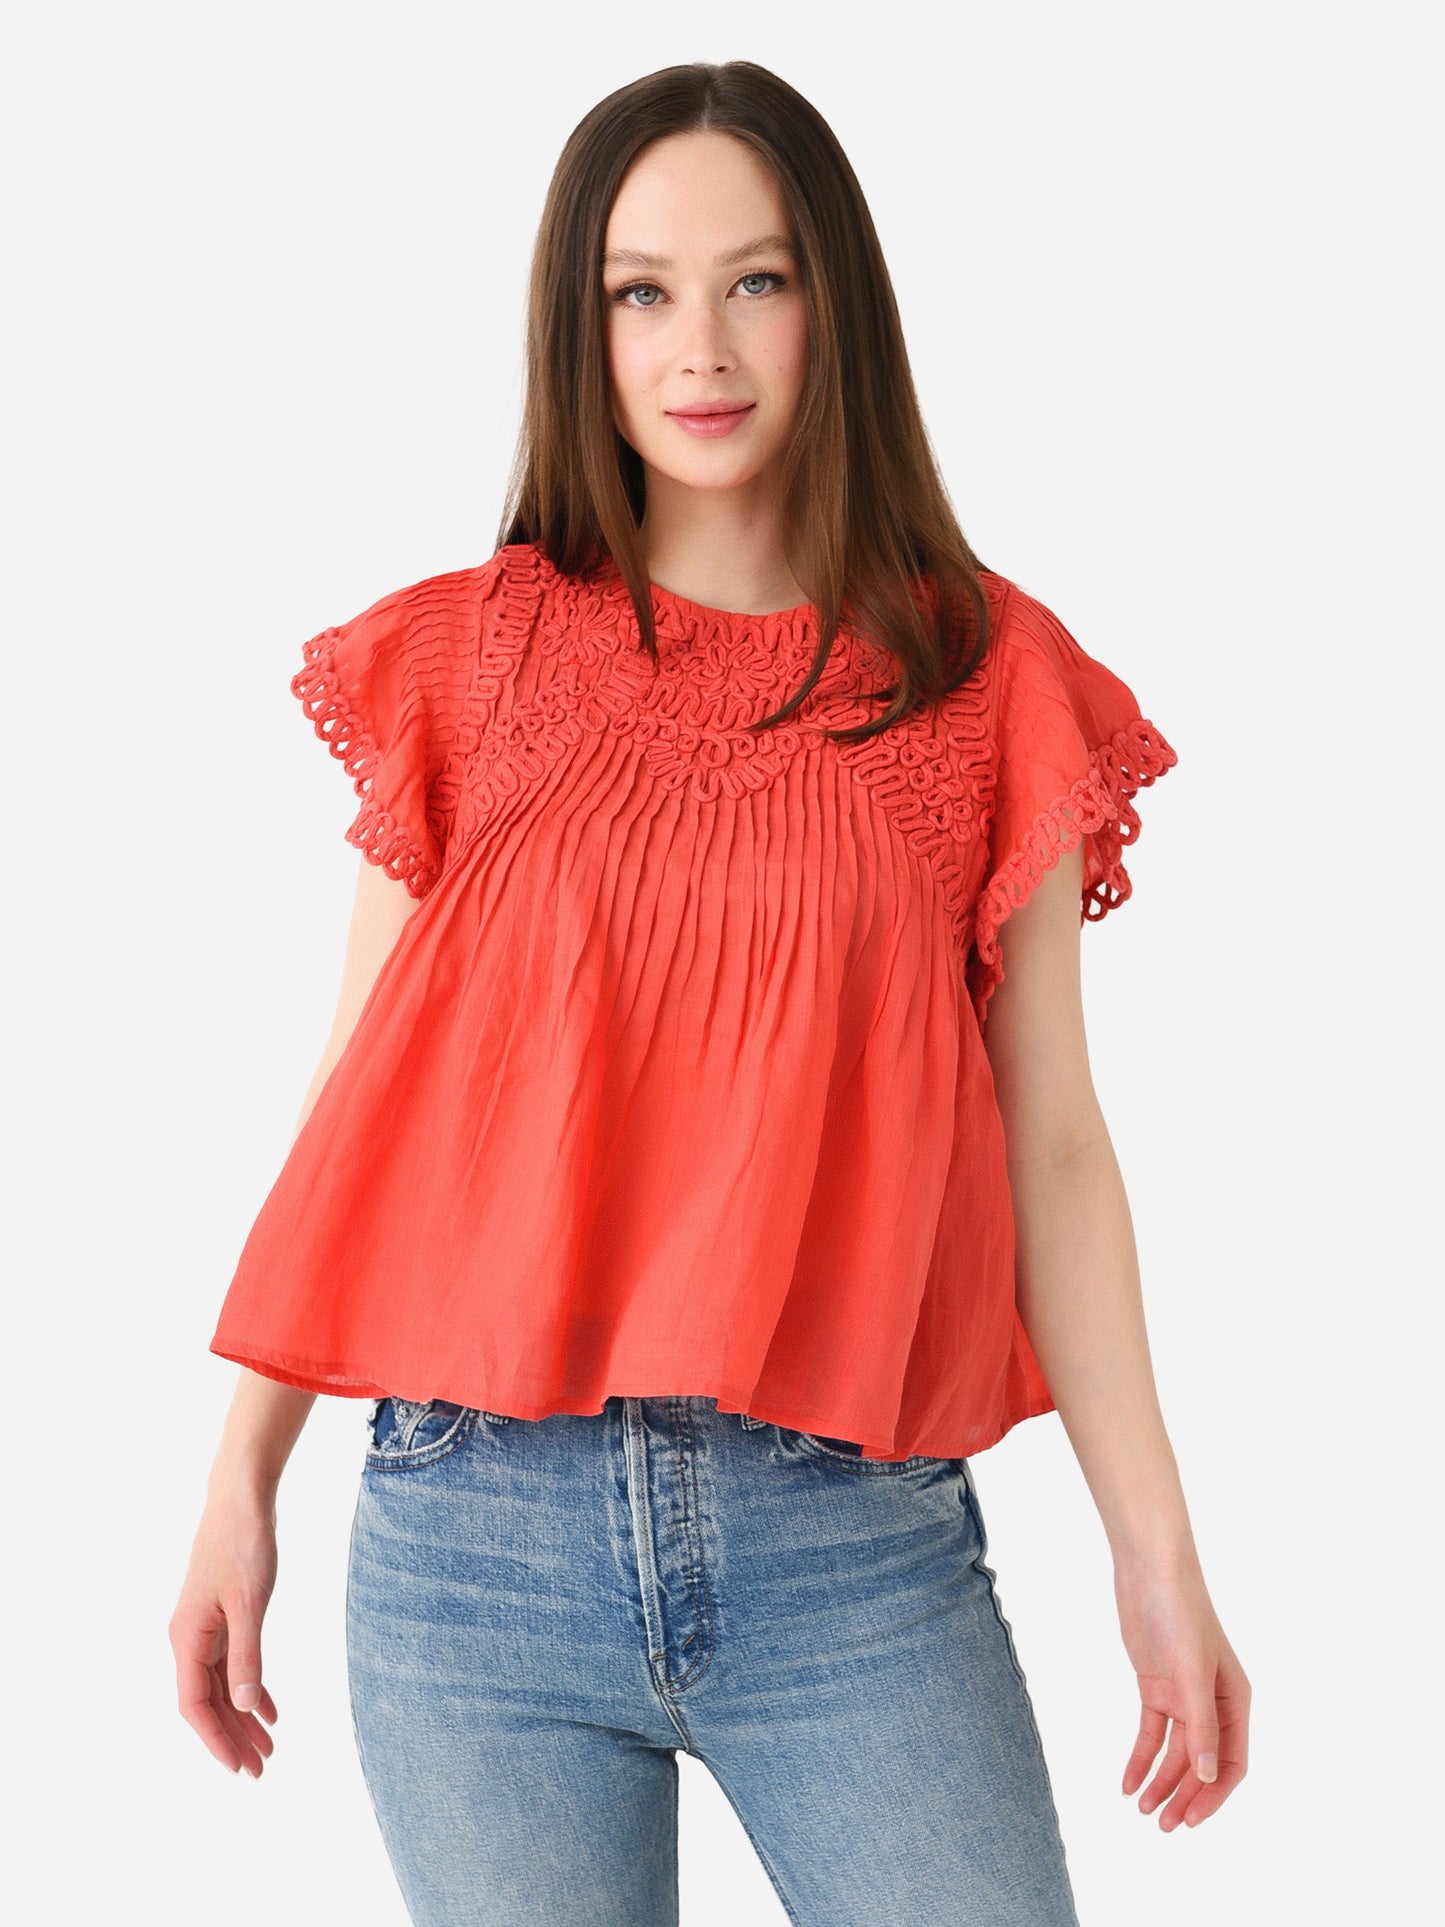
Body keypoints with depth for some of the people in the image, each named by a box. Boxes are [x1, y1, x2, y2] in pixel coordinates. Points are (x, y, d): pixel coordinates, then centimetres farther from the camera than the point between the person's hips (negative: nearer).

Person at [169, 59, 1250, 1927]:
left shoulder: (985, 681, 4)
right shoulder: (464, 660, 6)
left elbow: (1049, 1143, 4)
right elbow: (355, 1100, 7)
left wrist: (1153, 1548, 0)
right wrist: (243, 1482, 4)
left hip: (856, 1544, 0)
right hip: (477, 1524, 1)